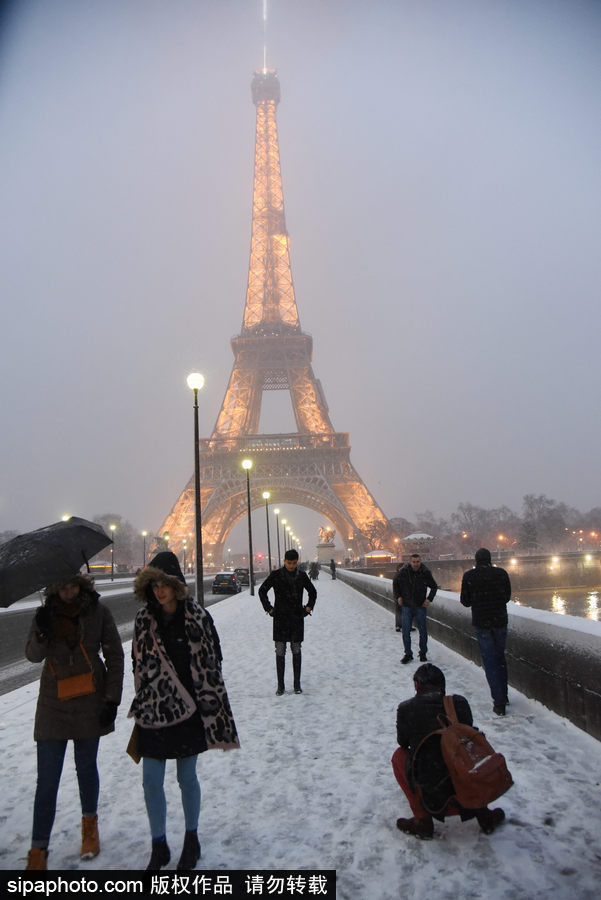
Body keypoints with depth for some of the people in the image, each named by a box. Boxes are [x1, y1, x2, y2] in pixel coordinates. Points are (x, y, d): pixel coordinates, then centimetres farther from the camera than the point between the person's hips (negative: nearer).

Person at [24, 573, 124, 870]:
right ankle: (38, 851, 11)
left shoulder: (97, 612, -7)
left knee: (86, 767, 12)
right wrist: (42, 634, -30)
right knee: (47, 778, -1)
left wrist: (112, 698, -6)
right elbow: (33, 655, -9)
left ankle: (89, 824, 37)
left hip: (90, 700, -1)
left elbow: (114, 656, -2)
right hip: (54, 703, 1)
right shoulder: (46, 613, -2)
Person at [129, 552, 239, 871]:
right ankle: (159, 847, 27)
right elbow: (138, 664, 7)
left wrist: (210, 702, -2)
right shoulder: (143, 620, -1)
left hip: (188, 711, -2)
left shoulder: (198, 617, -8)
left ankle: (191, 839, 33)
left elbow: (212, 662, -1)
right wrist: (143, 704, 6)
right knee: (151, 781, 6)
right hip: (153, 712, 2)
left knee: (187, 778, 10)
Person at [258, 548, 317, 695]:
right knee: (280, 651, -2)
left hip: (297, 618, 2)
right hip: (280, 618, -2)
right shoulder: (276, 575, -3)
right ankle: (280, 686, 6)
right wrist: (269, 609, 0)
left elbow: (312, 592, 19)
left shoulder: (302, 576, 4)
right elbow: (262, 591, 5)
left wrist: (308, 608, 8)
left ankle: (297, 684, 15)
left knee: (296, 650, 6)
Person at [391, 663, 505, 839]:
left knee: (399, 755, 24)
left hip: (430, 788, -3)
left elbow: (402, 742, 10)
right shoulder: (460, 703, -1)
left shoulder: (406, 708, -7)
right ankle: (483, 814, 23)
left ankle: (422, 820, 16)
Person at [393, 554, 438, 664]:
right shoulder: (403, 572, -9)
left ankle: (423, 653, 25)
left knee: (423, 631, 7)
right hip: (406, 606, 0)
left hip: (420, 606, 0)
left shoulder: (426, 573, -8)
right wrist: (398, 596, 3)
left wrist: (429, 599, -3)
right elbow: (395, 583, 11)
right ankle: (408, 654, 14)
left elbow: (434, 587, 9)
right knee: (406, 631, 0)